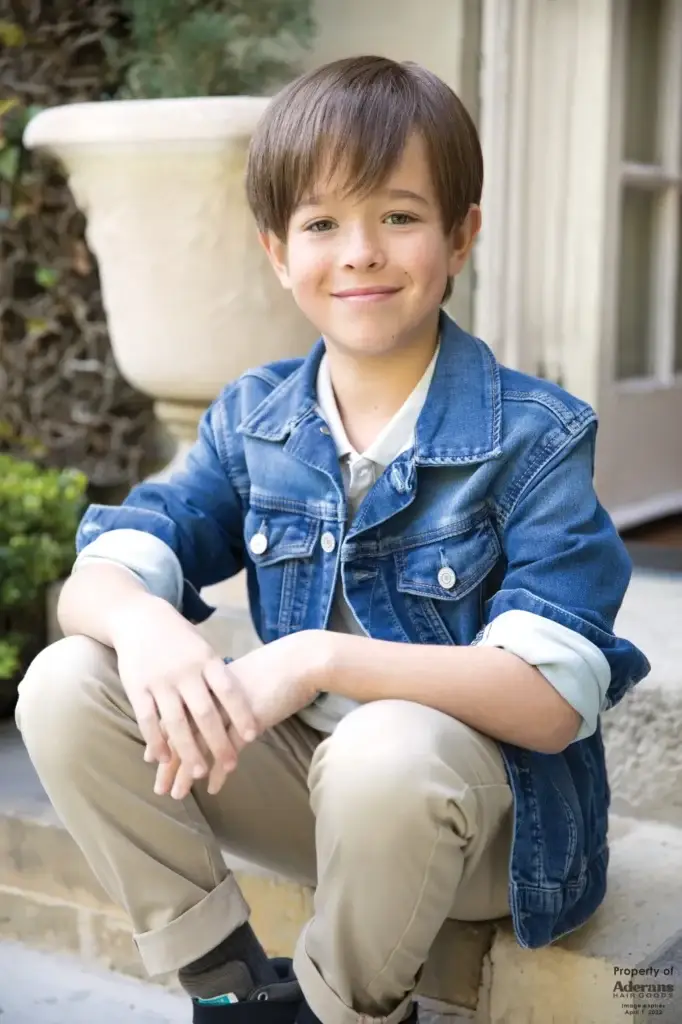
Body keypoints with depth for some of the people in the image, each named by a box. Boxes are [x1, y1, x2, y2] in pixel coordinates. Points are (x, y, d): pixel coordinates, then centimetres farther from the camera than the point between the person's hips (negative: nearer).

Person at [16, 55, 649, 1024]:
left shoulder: (535, 436, -15)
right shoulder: (253, 420, 0)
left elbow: (554, 697, -23)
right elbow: (96, 574, -5)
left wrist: (323, 657, -33)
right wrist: (142, 623, -30)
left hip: (488, 798, -4)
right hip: (309, 772, 4)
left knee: (384, 755, -38)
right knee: (66, 685, -14)